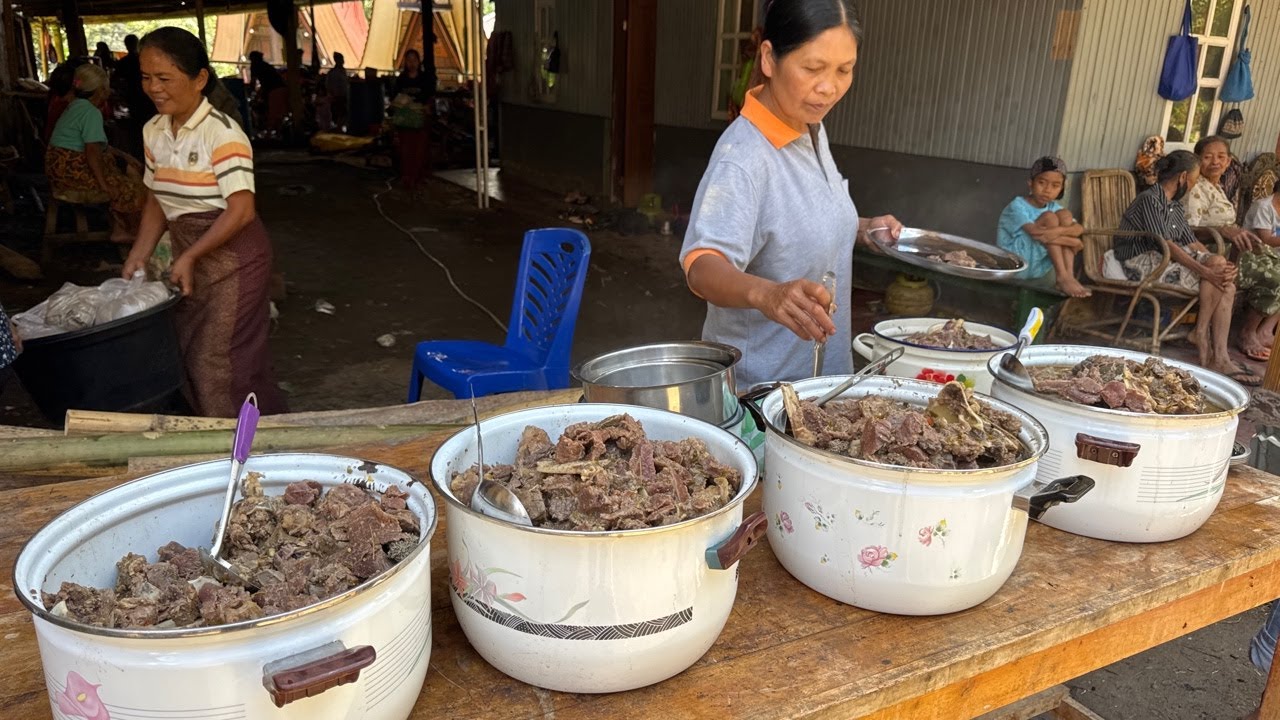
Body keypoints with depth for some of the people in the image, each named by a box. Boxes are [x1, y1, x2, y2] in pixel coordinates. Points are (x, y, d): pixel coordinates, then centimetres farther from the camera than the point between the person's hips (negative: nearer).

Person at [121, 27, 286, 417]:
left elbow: (241, 211, -22)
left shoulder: (221, 133, -18)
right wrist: (139, 254, 1)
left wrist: (190, 256, -20)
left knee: (222, 363, -3)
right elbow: (157, 200, 13)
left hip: (232, 258, -8)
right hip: (190, 257, 8)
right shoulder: (153, 131, 5)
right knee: (193, 355, 14)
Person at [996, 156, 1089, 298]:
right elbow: (1036, 233, -28)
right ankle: (1062, 277, -24)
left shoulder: (1053, 207, 7)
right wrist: (1070, 240, -25)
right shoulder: (1018, 206, -13)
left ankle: (1068, 275, -20)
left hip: (1037, 268, 6)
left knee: (1064, 214, -9)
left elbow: (1079, 228, -8)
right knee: (1049, 218, -20)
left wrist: (1060, 231, -29)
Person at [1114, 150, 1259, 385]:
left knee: (1227, 287, -12)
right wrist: (1205, 270, -27)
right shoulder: (1149, 199, -12)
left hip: (1169, 259, 9)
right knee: (1217, 263, -23)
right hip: (1143, 262, -9)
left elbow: (1191, 242, 11)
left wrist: (1223, 267, -7)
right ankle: (1200, 333, -9)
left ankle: (1219, 359, -16)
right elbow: (1165, 244, -21)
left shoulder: (1175, 205, 19)